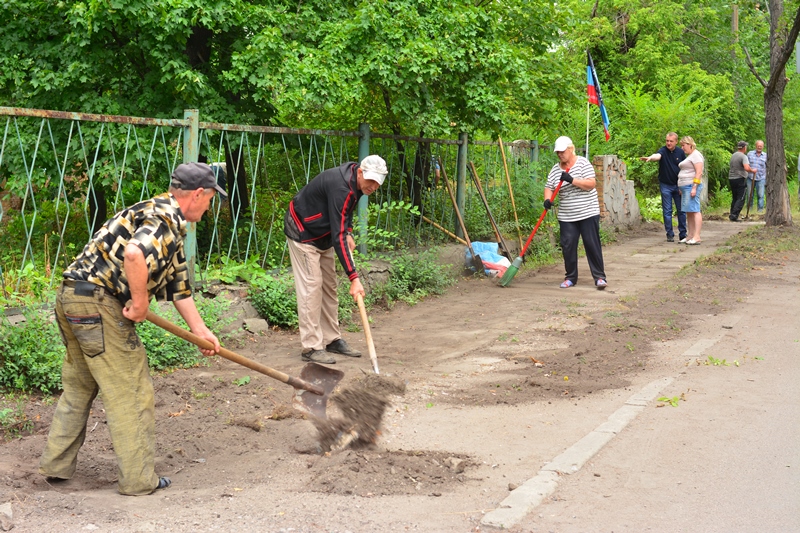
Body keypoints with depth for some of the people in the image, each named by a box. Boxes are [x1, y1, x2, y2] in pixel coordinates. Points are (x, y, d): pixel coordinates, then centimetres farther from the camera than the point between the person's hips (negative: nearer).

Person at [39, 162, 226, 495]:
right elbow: (134, 253, -32)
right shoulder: (167, 218, -12)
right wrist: (140, 300, -18)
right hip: (98, 303, -10)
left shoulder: (169, 224, 22)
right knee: (131, 392, -1)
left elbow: (179, 284, 29)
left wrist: (201, 331, 30)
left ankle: (56, 465, 31)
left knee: (79, 386, 22)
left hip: (71, 298, 10)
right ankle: (139, 480, 6)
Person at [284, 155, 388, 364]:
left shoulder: (354, 181, -6)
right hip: (303, 233, -10)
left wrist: (348, 233, -3)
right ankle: (311, 347, -10)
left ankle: (332, 339, 16)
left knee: (329, 286, 10)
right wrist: (354, 278, -40)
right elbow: (338, 237, -38)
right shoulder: (341, 188, -34)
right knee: (311, 286, -12)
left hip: (323, 234, 10)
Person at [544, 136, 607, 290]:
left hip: (588, 213, -4)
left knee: (592, 245, -2)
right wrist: (547, 199, -16)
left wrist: (572, 180, -24)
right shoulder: (555, 169, 7)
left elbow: (591, 184, -14)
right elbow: (549, 187, 5)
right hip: (567, 217, 4)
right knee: (568, 246, 2)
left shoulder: (583, 163, -5)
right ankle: (570, 277, 14)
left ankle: (599, 277, 3)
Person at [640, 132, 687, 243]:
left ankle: (683, 235, 12)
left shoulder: (680, 152, 1)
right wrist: (650, 158, -56)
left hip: (678, 185, 2)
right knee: (667, 211, 1)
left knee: (681, 210, 4)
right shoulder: (663, 150, -8)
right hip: (665, 185, -2)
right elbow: (657, 155, -32)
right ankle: (670, 235, 10)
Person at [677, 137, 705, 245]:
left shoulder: (696, 155, -8)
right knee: (688, 212, 9)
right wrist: (681, 189, 19)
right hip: (685, 187, 10)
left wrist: (694, 187, -22)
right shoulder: (689, 156, 22)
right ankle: (690, 236, 10)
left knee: (694, 210, -13)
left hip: (691, 186, -10)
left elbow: (699, 172, -16)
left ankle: (697, 237, -17)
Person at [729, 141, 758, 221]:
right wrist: (752, 171, -7)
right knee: (740, 199, -3)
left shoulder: (733, 155, 10)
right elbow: (746, 168, -27)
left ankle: (732, 214, 14)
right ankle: (734, 215, -12)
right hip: (740, 179, -7)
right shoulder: (743, 156, -13)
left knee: (734, 198, 16)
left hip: (731, 178, 7)